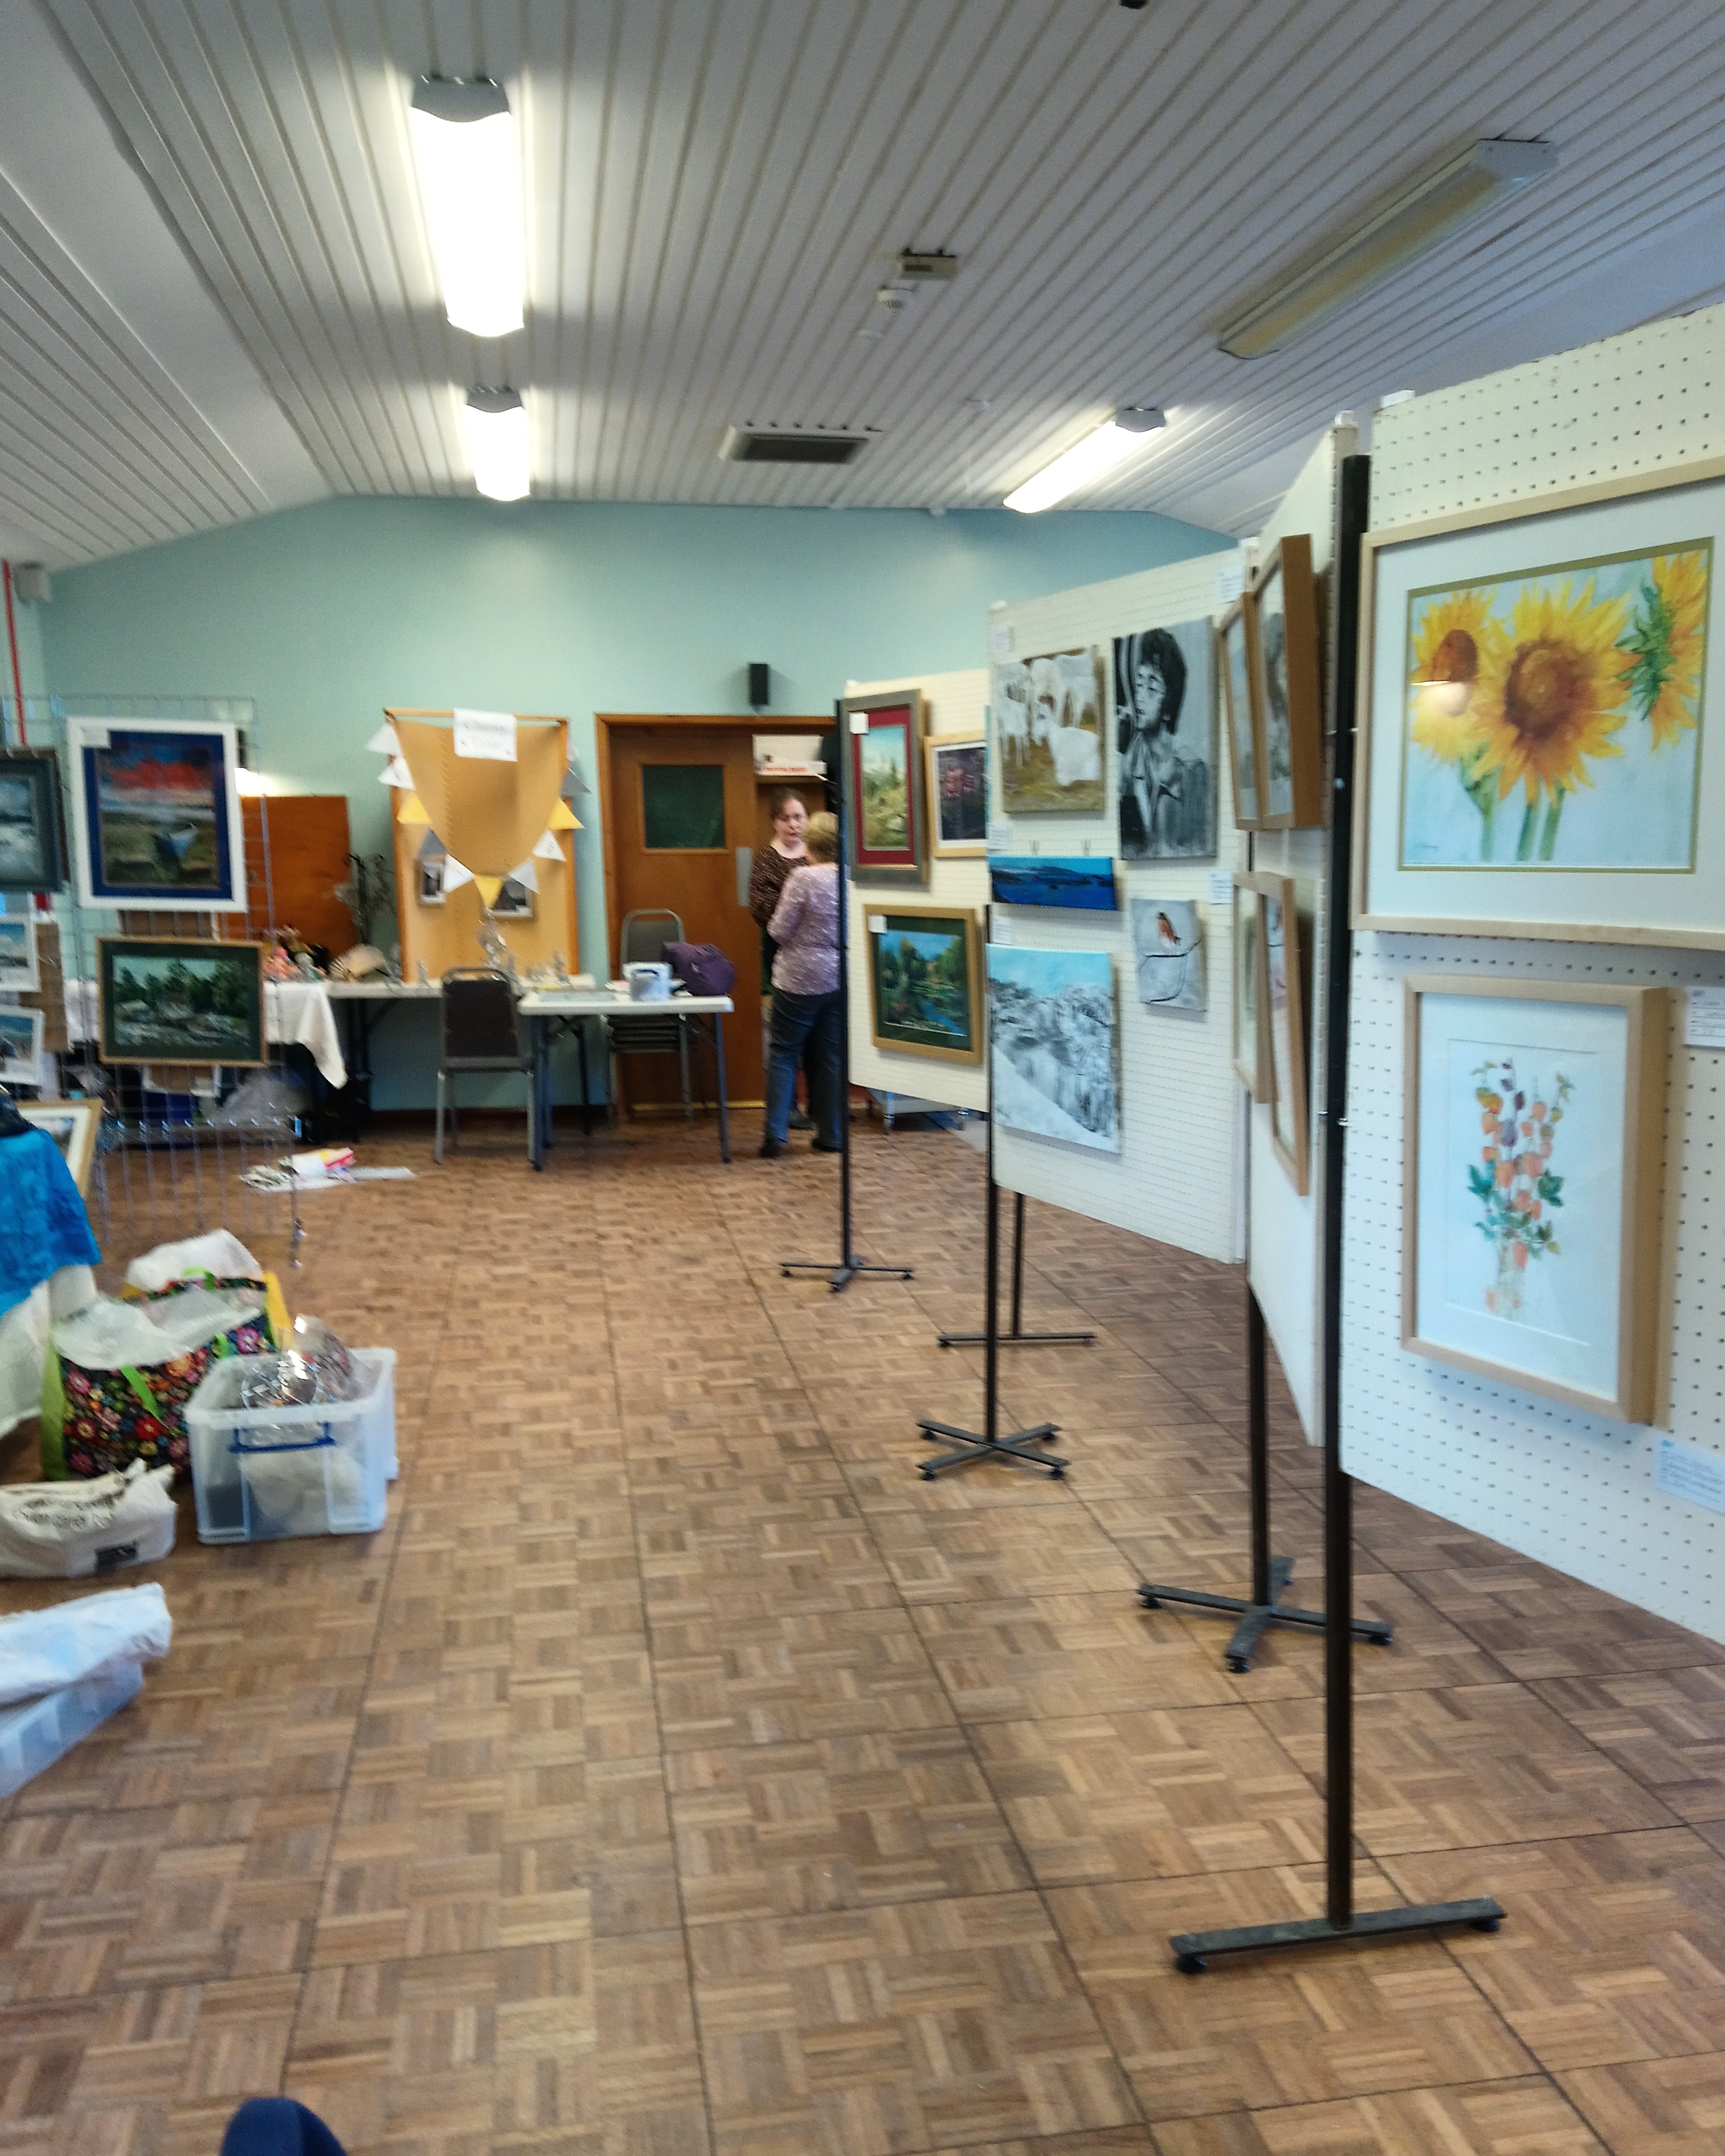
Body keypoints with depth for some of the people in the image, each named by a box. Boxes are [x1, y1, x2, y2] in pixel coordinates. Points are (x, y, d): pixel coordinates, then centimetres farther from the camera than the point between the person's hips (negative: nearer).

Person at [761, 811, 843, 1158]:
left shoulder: (803, 878, -15)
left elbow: (779, 931, -12)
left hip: (801, 979, -5)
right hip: (840, 981, 5)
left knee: (784, 1054, 4)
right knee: (832, 1057, 11)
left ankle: (775, 1137, -1)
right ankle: (831, 1136, 15)